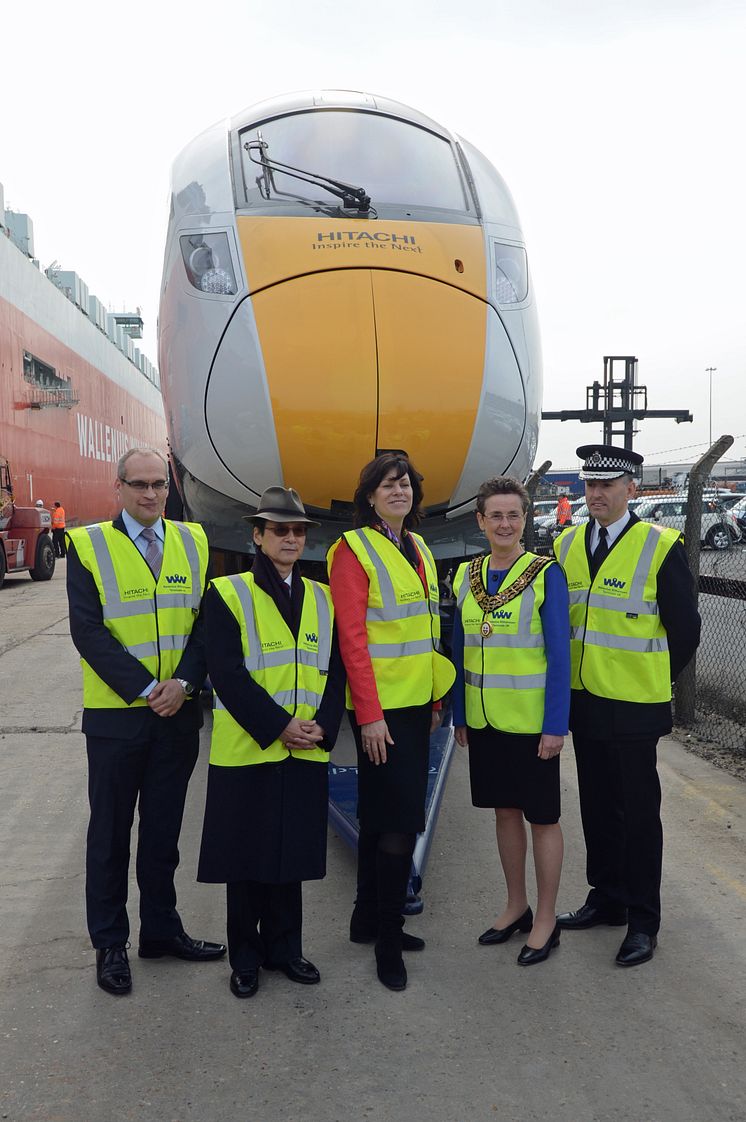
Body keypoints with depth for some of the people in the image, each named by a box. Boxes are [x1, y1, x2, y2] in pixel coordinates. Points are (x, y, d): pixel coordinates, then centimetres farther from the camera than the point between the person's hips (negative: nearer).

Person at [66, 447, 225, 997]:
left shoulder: (191, 540, 4)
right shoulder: (88, 545, -6)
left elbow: (206, 620, 2)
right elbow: (88, 630, -12)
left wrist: (184, 682, -13)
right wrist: (144, 689, -17)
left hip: (179, 712, 3)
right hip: (115, 714, -3)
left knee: (164, 829, 16)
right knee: (111, 832, 10)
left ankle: (161, 929, 32)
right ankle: (110, 945, 24)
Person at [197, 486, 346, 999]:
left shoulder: (323, 599, 9)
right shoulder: (228, 594, -4)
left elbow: (336, 672, 7)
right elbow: (227, 674, -12)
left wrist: (323, 727, -8)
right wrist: (277, 727, -17)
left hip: (307, 753, 4)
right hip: (245, 751, -3)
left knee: (292, 854, 13)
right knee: (246, 857, 8)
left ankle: (284, 948, 30)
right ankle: (245, 957, 25)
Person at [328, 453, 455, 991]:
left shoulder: (418, 548, 13)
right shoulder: (354, 550, -10)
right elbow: (352, 639, -15)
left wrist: (435, 699, 13)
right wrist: (370, 714, -18)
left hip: (416, 704, 7)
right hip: (380, 709, -7)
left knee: (380, 819, 16)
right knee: (400, 822, -4)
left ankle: (369, 919, 29)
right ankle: (387, 936, 11)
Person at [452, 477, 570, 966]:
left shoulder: (546, 575, -10)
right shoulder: (467, 576, 4)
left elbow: (559, 654, -11)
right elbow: (460, 647, 10)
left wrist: (555, 725, -15)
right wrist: (459, 715, 10)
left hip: (531, 719, -5)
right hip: (483, 718, 5)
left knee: (542, 816, 8)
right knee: (505, 810, 17)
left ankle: (546, 919, 23)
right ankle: (517, 906, 33)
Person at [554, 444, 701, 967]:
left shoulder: (661, 546, -10)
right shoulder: (566, 545, 5)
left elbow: (685, 628, -5)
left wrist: (655, 680, 3)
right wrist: (571, 679, 11)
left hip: (633, 707, -5)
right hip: (584, 701, 5)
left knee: (639, 812, 5)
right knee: (597, 805, 17)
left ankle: (643, 921, 19)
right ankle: (606, 898, 34)